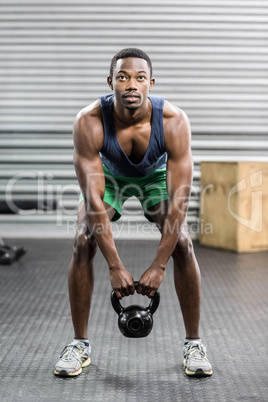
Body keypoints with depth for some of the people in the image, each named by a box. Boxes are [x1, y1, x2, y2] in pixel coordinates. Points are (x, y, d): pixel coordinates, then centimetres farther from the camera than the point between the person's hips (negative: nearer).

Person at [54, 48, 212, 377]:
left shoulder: (174, 122, -36)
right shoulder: (88, 123, -36)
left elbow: (179, 200, -34)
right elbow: (93, 198, -34)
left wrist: (158, 266, -35)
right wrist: (114, 266, -36)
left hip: (157, 176, 0)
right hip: (108, 176, 0)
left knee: (182, 243, -18)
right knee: (83, 242, -18)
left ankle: (193, 344, -2)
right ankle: (79, 344, -2)